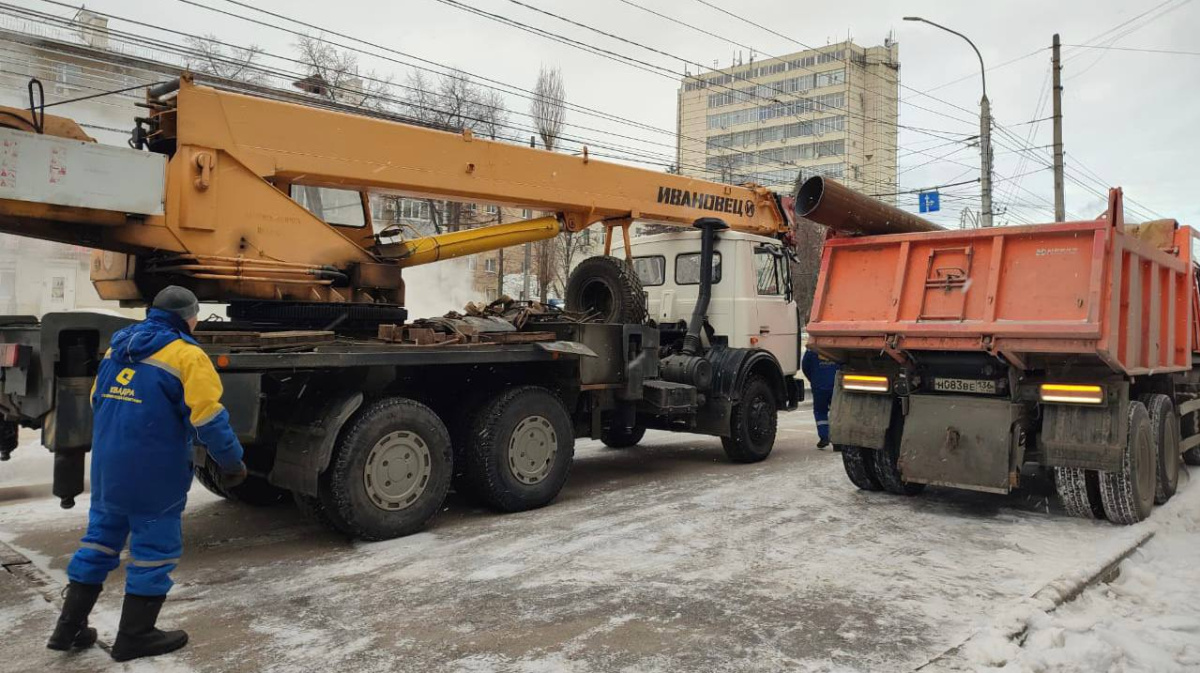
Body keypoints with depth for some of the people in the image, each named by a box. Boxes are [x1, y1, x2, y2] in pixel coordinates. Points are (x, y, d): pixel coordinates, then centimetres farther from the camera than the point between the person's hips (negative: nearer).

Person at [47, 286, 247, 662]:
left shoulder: (117, 347, 11)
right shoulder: (185, 355, -15)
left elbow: (97, 402, 20)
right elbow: (208, 418, -18)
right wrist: (232, 462, -7)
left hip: (107, 468, 8)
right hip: (153, 474, -8)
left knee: (100, 537, 19)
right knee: (154, 547, 5)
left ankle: (70, 627, 26)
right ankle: (134, 636, 14)